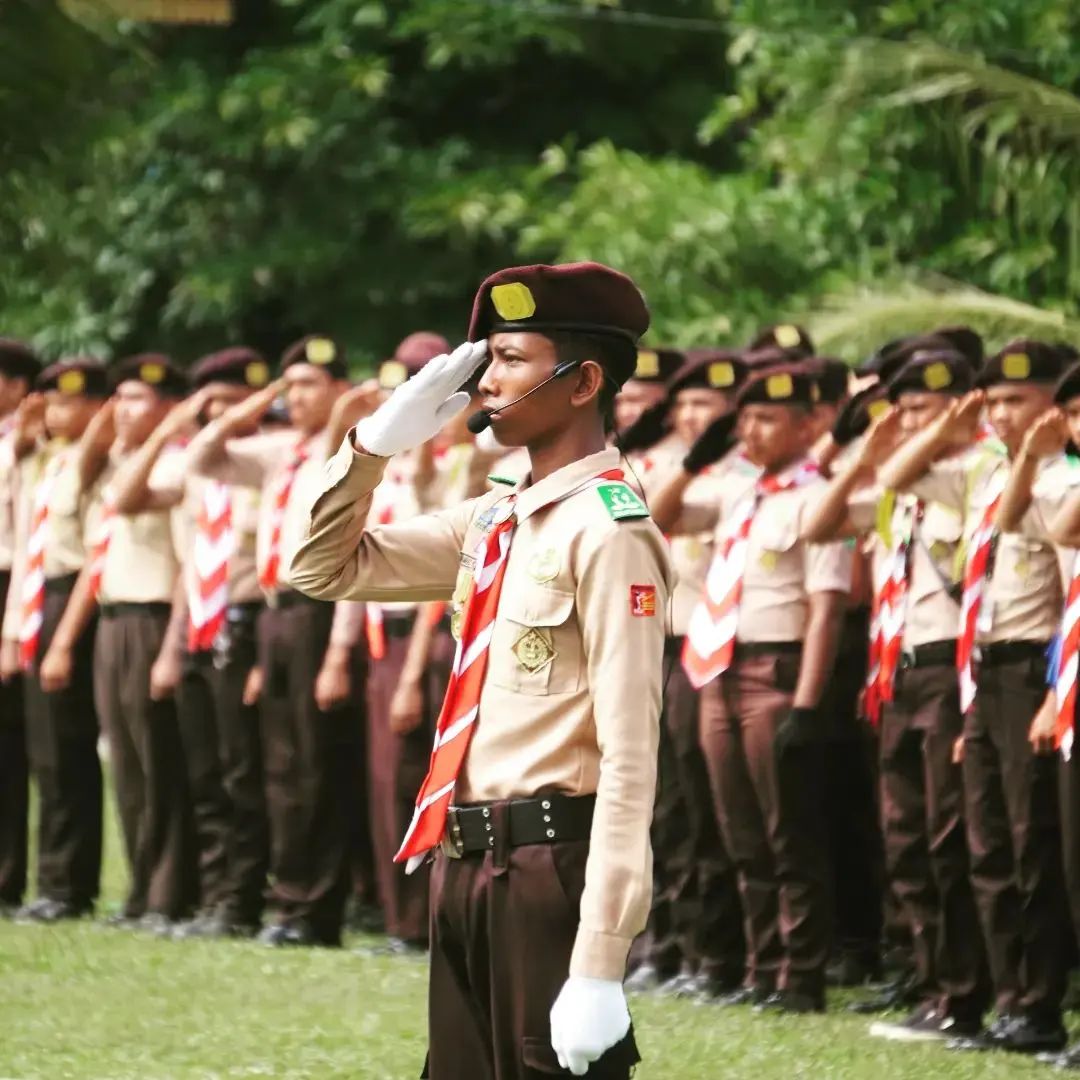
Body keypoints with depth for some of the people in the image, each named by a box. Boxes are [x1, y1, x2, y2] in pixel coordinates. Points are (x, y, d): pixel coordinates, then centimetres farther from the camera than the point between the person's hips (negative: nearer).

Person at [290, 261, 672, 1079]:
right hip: (466, 866, 9)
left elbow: (630, 760, -19)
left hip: (549, 866, -9)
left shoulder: (609, 531, -14)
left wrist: (599, 967, -24)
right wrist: (377, 441, 5)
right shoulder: (494, 521, 11)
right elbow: (327, 570, 22)